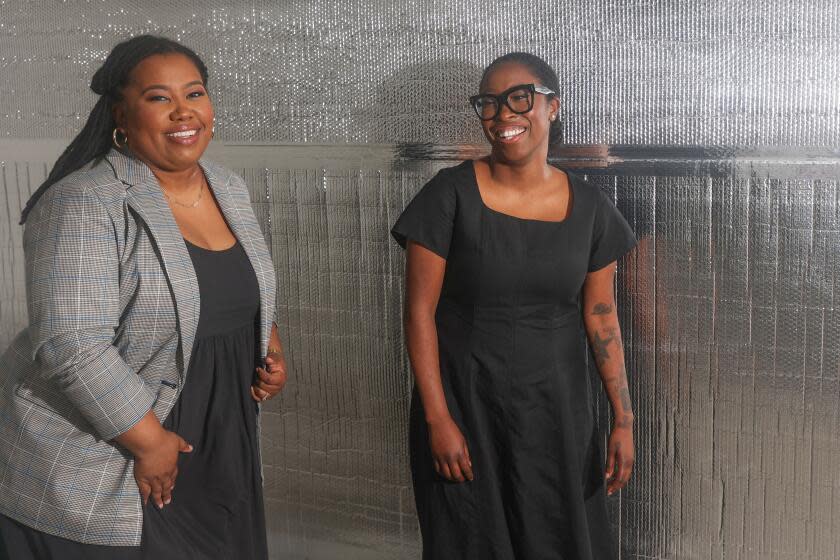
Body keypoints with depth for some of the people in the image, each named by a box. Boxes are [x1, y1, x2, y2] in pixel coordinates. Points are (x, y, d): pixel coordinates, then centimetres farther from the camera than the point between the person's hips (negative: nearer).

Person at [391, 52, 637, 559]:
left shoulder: (589, 208, -1)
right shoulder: (450, 196, -10)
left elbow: (601, 316, 4)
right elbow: (420, 311, -10)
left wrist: (624, 419, 3)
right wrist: (437, 418, -13)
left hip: (556, 408, 2)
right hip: (466, 408, -2)